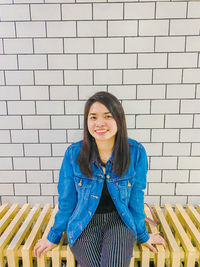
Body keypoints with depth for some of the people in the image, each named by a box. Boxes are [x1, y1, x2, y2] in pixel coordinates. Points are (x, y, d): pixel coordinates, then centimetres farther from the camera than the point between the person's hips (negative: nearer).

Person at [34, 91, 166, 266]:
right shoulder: (74, 153, -12)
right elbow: (66, 199, 0)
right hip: (85, 223, 1)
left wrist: (143, 235, 10)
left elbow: (136, 197, 0)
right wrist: (54, 236, 9)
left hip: (120, 220, 0)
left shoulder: (136, 152, -12)